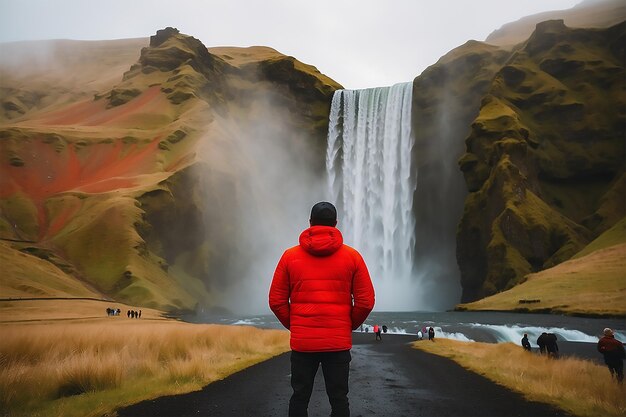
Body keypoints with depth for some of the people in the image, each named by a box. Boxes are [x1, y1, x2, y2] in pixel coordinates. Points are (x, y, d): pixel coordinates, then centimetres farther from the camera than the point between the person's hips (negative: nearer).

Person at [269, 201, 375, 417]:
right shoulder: (352, 256, 0)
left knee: (299, 399, 12)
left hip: (301, 342, 1)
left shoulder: (290, 256, 1)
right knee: (339, 399, 9)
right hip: (339, 342, 0)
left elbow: (276, 301, 0)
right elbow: (366, 301, -3)